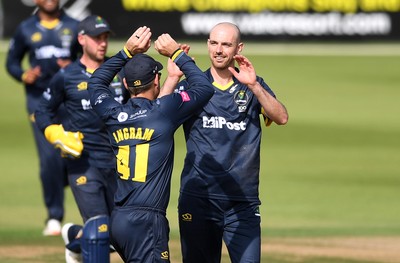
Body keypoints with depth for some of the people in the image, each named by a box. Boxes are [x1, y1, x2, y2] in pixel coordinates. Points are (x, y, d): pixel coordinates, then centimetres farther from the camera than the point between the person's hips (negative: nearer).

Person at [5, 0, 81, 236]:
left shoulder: (74, 27, 7)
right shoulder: (26, 29, 8)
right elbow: (12, 61, 13)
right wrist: (23, 75, -8)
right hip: (39, 99, -1)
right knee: (49, 158, -11)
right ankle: (54, 217, -1)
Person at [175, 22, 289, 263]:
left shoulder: (254, 87, 10)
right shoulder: (191, 86, 8)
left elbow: (281, 118, -9)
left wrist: (253, 85, -21)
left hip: (243, 204, 0)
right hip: (198, 200, 0)